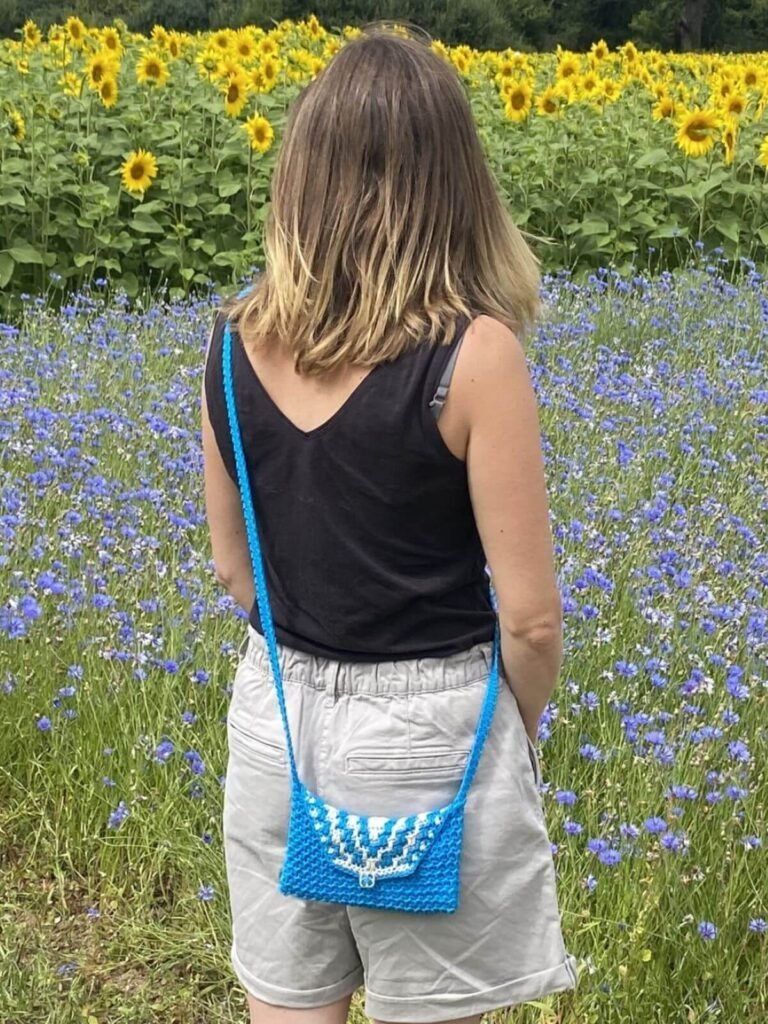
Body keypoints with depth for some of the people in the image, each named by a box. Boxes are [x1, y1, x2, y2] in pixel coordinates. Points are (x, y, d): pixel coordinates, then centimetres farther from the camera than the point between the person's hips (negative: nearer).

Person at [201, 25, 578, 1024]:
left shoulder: (236, 341, -5)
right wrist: (521, 729, 4)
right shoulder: (474, 354, -19)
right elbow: (529, 617, -15)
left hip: (275, 715, 5)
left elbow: (232, 567, 6)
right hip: (430, 730, -4)